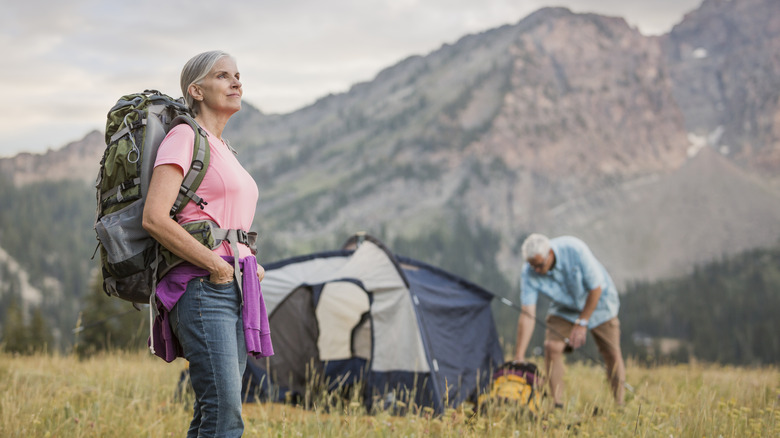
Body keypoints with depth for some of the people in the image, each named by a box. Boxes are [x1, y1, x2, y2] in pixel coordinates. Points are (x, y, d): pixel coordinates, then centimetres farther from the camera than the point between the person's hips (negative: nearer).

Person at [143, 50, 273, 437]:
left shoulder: (223, 149, 21)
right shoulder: (184, 137, -5)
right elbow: (155, 219, -18)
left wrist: (249, 263, 11)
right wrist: (218, 267, -15)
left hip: (235, 289, 9)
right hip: (202, 288, -9)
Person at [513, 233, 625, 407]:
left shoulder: (575, 249, -35)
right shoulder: (529, 273, -26)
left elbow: (596, 288, -23)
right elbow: (527, 315, -25)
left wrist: (582, 323, -21)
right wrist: (519, 356, -29)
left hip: (597, 302, -2)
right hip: (564, 308, 2)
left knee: (612, 354, -7)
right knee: (552, 347, -18)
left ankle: (620, 404, 5)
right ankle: (557, 404, -11)